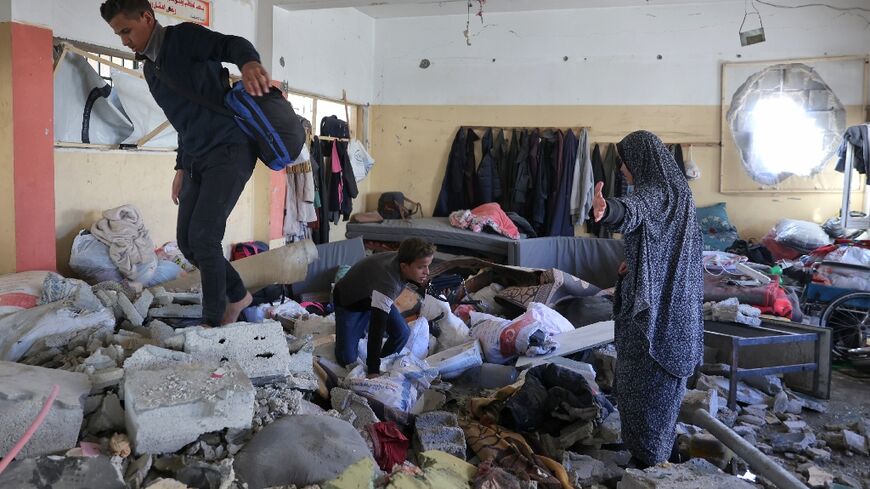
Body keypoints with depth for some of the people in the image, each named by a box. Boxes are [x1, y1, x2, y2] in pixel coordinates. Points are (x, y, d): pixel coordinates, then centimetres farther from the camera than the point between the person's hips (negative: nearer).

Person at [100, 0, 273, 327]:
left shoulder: (184, 38, -5)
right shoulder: (149, 69, 20)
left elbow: (231, 45, -25)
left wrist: (249, 62, -48)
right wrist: (181, 168, 24)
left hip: (230, 152, -9)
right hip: (197, 161, 9)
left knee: (203, 237, -14)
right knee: (187, 241, 6)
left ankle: (213, 322, -2)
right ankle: (237, 295, 24)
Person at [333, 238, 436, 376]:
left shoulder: (402, 258, -23)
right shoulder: (387, 282, -45)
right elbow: (377, 328, -44)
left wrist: (420, 282, -13)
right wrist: (373, 371, -43)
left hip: (373, 296, 6)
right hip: (349, 302, -6)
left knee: (402, 333, -15)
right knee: (347, 358, -11)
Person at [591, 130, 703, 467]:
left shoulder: (653, 191, -19)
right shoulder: (678, 190, 11)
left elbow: (630, 211, -46)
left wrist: (606, 210, -67)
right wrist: (637, 263, 15)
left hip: (652, 301, -10)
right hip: (674, 299, 10)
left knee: (643, 378, 2)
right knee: (665, 376, 20)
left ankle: (648, 456, 12)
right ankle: (661, 445, 35)